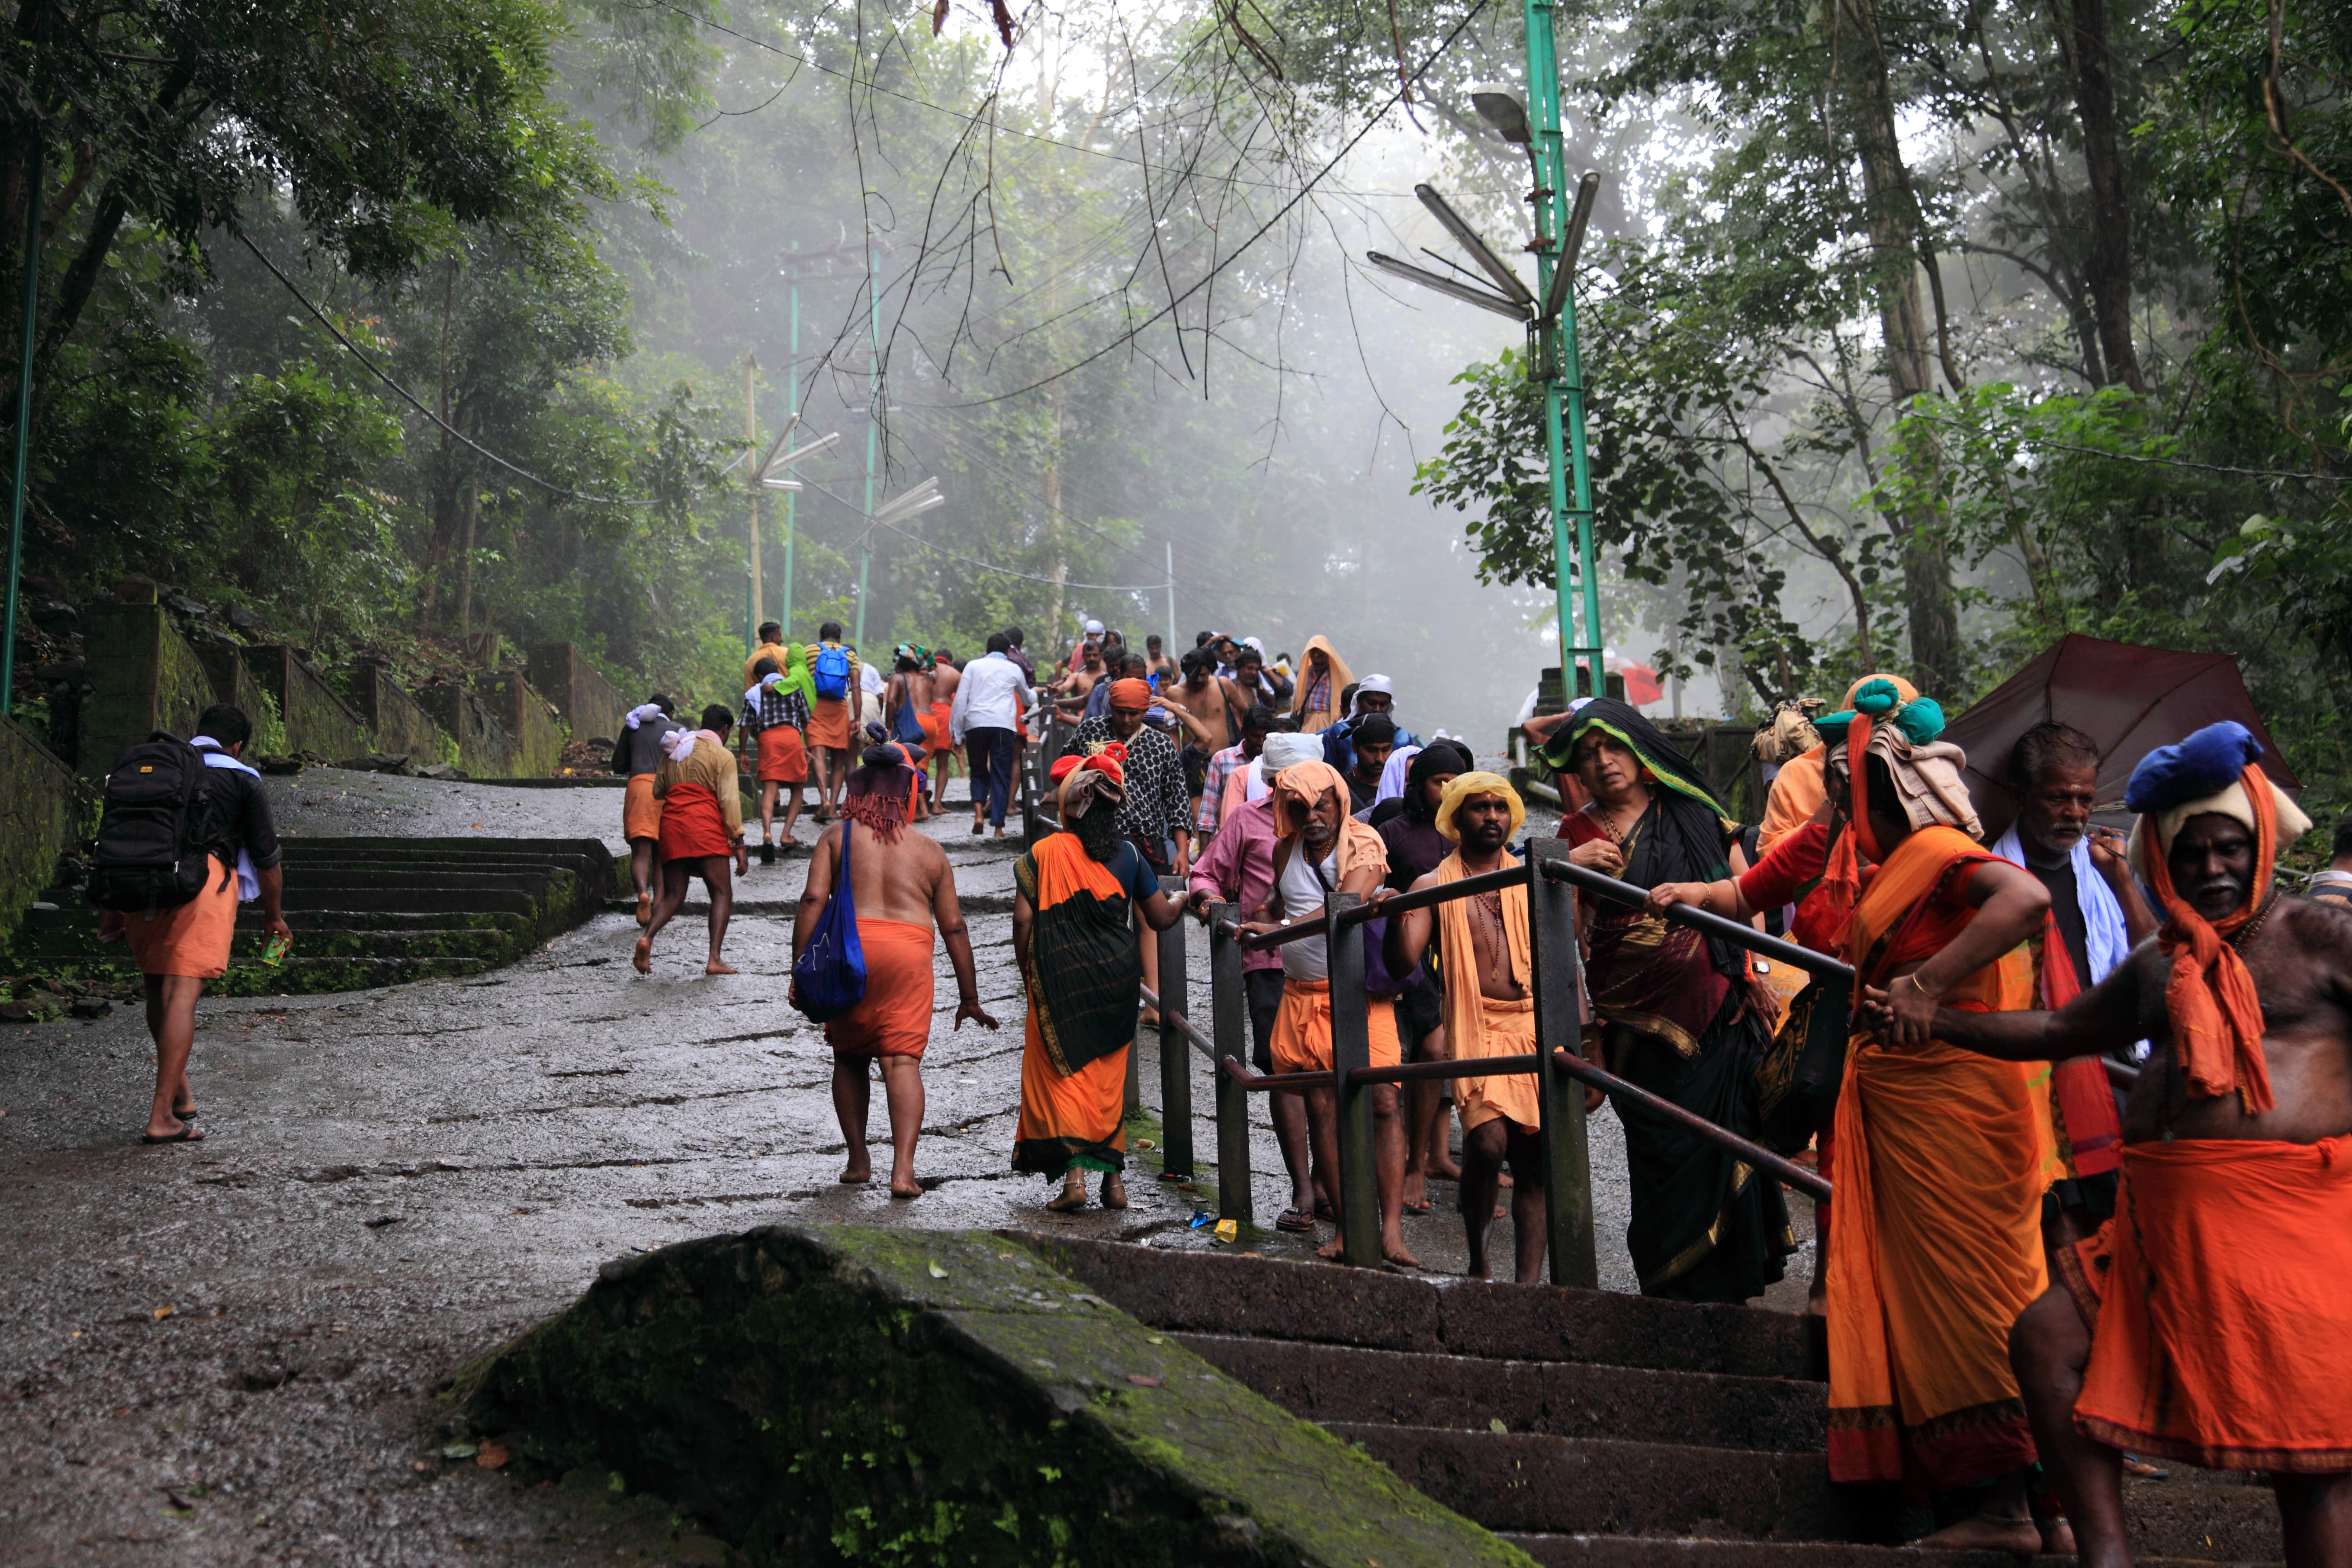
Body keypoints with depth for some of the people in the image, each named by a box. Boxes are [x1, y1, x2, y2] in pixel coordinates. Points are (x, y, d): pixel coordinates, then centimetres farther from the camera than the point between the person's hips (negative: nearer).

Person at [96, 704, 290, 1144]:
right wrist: (275, 917, 27)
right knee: (181, 993, -10)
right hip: (202, 878, -4)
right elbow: (267, 859, 15)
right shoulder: (242, 780, 13)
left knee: (158, 990, 18)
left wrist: (113, 908, 28)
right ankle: (162, 1116, -15)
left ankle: (180, 1094, 26)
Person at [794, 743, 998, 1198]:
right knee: (903, 1060, -4)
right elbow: (954, 927, 14)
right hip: (910, 952, 0)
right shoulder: (930, 852, 15)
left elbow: (813, 900, -1)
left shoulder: (837, 836, 11)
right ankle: (903, 1168, -16)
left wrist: (799, 969, -1)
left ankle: (858, 1160, 21)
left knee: (850, 1057, 17)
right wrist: (969, 998, 18)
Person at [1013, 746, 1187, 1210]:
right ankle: (1113, 1178, 17)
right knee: (1109, 1077, 15)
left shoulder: (1043, 852, -5)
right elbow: (1161, 918, 4)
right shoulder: (1128, 855, 1)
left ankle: (1074, 1176, -8)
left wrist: (1028, 972, 4)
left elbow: (1023, 918, -9)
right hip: (1117, 979, 3)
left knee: (1062, 1073, 6)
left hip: (1060, 980, -3)